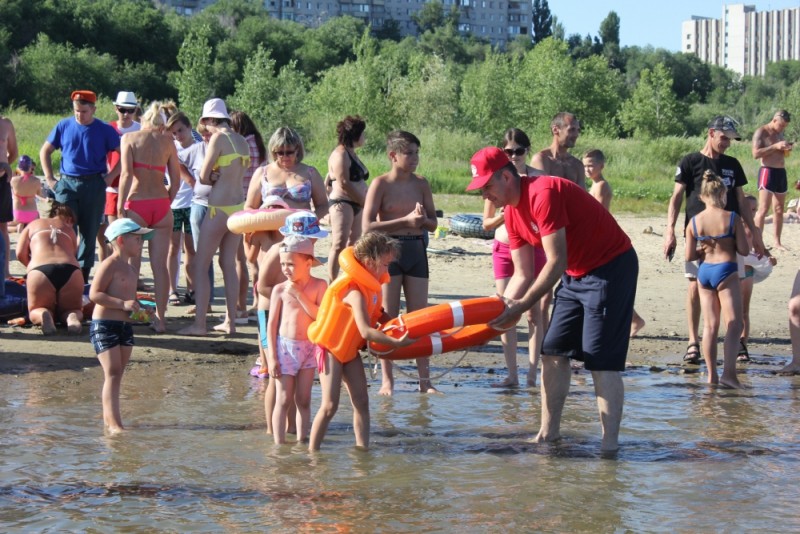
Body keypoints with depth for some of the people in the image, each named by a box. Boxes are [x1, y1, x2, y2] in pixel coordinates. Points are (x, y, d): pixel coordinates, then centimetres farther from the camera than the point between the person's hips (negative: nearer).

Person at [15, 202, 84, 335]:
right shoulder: (69, 229, 29)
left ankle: (43, 315, -18)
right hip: (71, 270, 1)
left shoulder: (33, 224, 26)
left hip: (41, 270, -1)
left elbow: (20, 254, 17)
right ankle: (72, 317, -15)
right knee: (73, 309, 23)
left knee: (35, 310, 19)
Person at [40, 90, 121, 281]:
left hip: (94, 185, -1)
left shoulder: (105, 130, 0)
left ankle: (83, 277, 13)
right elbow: (45, 151, 14)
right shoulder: (63, 126, 5)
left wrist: (111, 176, -6)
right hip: (67, 184, 1)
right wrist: (49, 178, 5)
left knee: (89, 233, 4)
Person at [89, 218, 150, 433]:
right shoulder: (110, 264, -11)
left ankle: (109, 419, 18)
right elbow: (94, 294, -19)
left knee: (117, 374, 10)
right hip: (104, 325, -9)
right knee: (113, 373, -14)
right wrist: (123, 304, -25)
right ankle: (115, 424, -18)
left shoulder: (130, 268, 17)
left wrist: (140, 307, 12)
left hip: (125, 326, 9)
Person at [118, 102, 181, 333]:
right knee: (160, 265, 5)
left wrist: (121, 206, -8)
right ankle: (160, 318, 7)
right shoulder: (167, 141, 10)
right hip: (161, 205, 2)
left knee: (131, 263, 4)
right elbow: (176, 179, 6)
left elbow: (127, 173, -9)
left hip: (136, 204, -2)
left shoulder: (130, 137, 2)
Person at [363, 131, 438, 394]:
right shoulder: (381, 184, -5)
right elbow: (368, 226, -13)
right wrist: (406, 221, -19)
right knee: (388, 318, 1)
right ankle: (387, 380, 9)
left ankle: (425, 380, 7)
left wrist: (423, 220, -12)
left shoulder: (421, 184, 7)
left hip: (415, 249, 4)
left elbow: (433, 223, 12)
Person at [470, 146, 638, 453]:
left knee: (602, 361, -13)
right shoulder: (513, 213, 6)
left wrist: (521, 307, -23)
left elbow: (556, 262, -26)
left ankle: (610, 445, -13)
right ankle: (549, 433, 15)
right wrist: (503, 306, -8)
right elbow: (523, 274, 9)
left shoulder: (543, 194, -24)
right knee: (554, 352, 8)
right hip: (576, 275, 10)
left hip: (612, 267, -10)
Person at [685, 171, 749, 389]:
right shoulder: (732, 218, -9)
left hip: (704, 271, 4)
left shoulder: (694, 222, 1)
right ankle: (729, 372, -17)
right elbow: (744, 250, -9)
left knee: (710, 325, 11)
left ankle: (712, 374, 13)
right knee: (733, 324, -4)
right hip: (726, 271, -4)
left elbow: (689, 256, 1)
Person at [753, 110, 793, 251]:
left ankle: (777, 242, 15)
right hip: (768, 172, -8)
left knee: (779, 210, 9)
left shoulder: (780, 133, 16)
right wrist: (775, 146, -21)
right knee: (763, 209, -11)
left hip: (781, 172, 8)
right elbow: (756, 153, -18)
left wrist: (787, 149, 5)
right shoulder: (761, 132, -8)